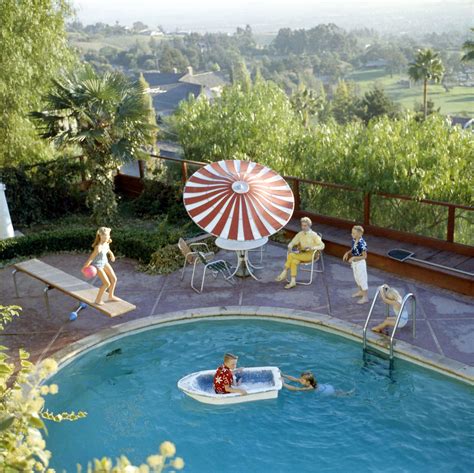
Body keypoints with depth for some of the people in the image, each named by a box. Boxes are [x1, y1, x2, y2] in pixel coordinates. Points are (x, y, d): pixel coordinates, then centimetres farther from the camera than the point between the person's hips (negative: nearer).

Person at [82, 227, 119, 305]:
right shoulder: (98, 248, -35)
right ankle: (98, 300, 13)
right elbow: (91, 258, -27)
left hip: (104, 262, 8)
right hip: (97, 265, -8)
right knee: (107, 283, -7)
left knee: (114, 279, 9)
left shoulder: (107, 242, -12)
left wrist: (111, 254, 25)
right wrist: (85, 267, -20)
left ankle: (111, 296, 30)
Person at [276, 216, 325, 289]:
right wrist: (290, 247, -14)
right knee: (294, 262, -30)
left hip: (310, 255, -5)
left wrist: (312, 248, -28)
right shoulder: (300, 234, 9)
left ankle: (284, 274, -17)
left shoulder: (313, 235, -6)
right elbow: (292, 243, 10)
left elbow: (322, 246, -11)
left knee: (291, 255, -27)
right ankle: (293, 282, -30)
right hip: (302, 254, 5)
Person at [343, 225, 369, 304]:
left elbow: (364, 256, -22)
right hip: (354, 262, 8)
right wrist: (347, 253, -3)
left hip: (360, 263, -8)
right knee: (357, 278, 24)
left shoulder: (362, 243, -29)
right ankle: (361, 292, 46)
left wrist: (353, 258, -29)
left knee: (362, 279, 5)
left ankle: (365, 297, 20)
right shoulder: (354, 240, -5)